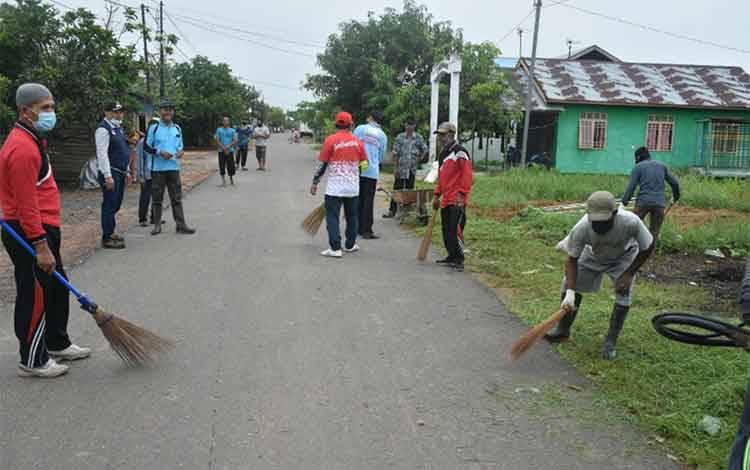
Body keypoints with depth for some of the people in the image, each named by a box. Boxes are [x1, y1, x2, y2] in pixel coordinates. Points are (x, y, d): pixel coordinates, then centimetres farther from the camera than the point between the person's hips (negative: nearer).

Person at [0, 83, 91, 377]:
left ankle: (57, 344, 35)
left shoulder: (32, 140, 14)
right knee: (35, 298, 0)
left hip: (43, 229, 11)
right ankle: (32, 362, 13)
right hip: (29, 233, -11)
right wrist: (41, 247, -24)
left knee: (58, 289, 20)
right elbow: (26, 205, -24)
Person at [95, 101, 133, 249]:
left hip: (120, 173, 9)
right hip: (110, 173, -9)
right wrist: (108, 176, -23)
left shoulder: (118, 128, 17)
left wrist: (127, 172, 21)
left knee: (116, 205, 15)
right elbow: (102, 154, -19)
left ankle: (110, 232, 27)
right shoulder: (103, 129, -12)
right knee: (109, 205, -6)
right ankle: (107, 239, 0)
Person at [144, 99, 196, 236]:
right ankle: (157, 225, 15)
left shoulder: (177, 128, 11)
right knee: (157, 198, 5)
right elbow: (146, 147, -2)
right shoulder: (154, 128, -3)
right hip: (157, 168, -3)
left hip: (173, 168, 3)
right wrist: (160, 152, -16)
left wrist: (181, 151, -3)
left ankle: (181, 225, 6)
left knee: (177, 198, 4)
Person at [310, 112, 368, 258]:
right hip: (353, 187, 4)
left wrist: (315, 183, 4)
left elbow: (321, 164, -5)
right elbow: (364, 165, 7)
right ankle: (350, 245, 26)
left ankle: (335, 248, -7)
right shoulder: (358, 142, 2)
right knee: (352, 217, 16)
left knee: (332, 216, 0)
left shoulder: (330, 140, -7)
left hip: (335, 187, -3)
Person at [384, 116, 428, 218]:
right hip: (401, 168, -1)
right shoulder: (400, 137, 0)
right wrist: (395, 167, -6)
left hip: (412, 169, 1)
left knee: (409, 190, 7)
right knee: (397, 189, -1)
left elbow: (425, 150, 14)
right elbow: (395, 153, -1)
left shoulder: (418, 138, 2)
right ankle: (392, 211, 3)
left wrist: (420, 159, 5)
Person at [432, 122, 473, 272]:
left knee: (455, 230, -11)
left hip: (457, 200, -9)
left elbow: (467, 175, -16)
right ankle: (451, 256, 24)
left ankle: (459, 260, -4)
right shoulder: (443, 153, 19)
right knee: (446, 230, 13)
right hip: (445, 200, 9)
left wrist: (462, 194, -21)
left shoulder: (459, 152, -10)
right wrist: (437, 195, 24)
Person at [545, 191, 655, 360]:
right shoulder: (581, 229, -38)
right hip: (593, 256, 1)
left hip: (624, 257, -1)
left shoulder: (631, 222, -41)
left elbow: (648, 248, -20)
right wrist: (570, 292, -33)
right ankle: (563, 331, 15)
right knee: (570, 282, -5)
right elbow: (572, 260, -24)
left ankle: (610, 342, 1)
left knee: (624, 293, -15)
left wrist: (629, 274, -22)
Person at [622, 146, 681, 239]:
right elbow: (674, 183, 17)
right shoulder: (662, 165, 17)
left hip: (643, 202, -3)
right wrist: (676, 197, 32)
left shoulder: (638, 167, 5)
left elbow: (631, 186, -6)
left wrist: (624, 201, -6)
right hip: (659, 203, 3)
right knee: (654, 233, 8)